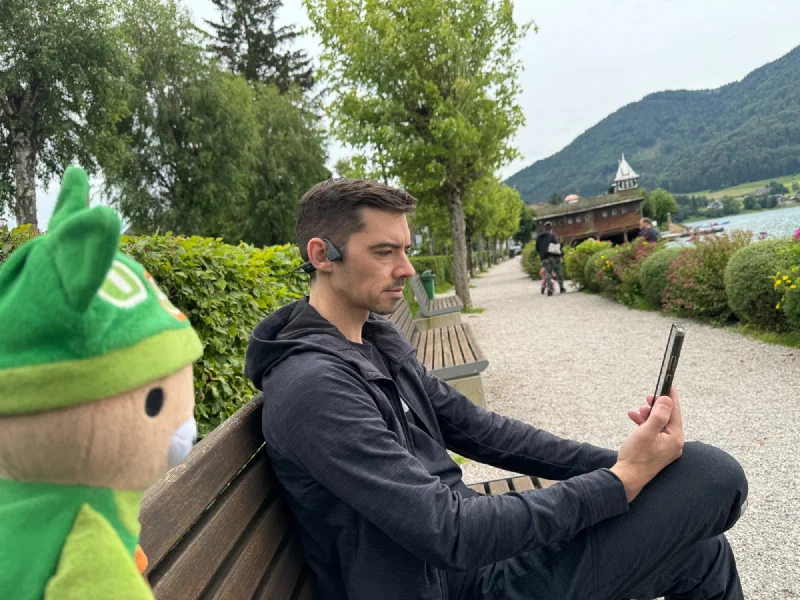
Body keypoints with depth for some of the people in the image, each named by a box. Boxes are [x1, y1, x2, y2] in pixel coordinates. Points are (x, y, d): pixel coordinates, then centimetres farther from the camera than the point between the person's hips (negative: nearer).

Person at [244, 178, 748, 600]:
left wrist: (617, 460, -4)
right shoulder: (313, 385, -23)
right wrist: (621, 481, -23)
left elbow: (476, 429, 6)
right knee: (712, 475, -10)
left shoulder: (381, 339, 7)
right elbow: (448, 533, -27)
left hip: (465, 549, 8)